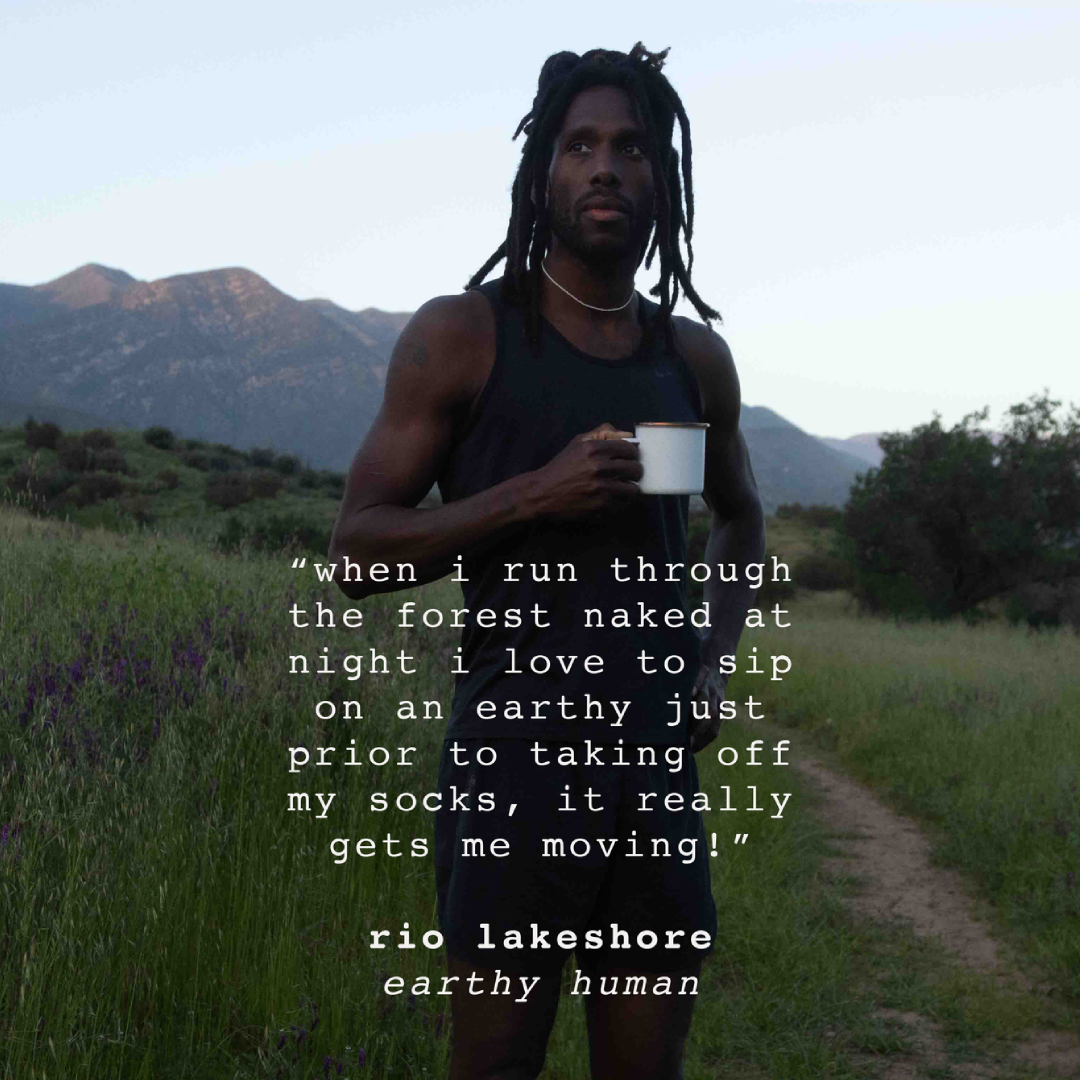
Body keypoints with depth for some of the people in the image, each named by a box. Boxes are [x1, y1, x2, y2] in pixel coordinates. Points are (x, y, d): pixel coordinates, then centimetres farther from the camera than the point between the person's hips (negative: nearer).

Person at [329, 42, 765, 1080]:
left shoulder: (695, 358, 10)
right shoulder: (463, 333, -2)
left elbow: (741, 520, 27)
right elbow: (357, 548, -5)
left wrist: (715, 661, 10)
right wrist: (538, 493, -17)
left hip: (659, 762, 4)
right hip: (516, 755, -4)